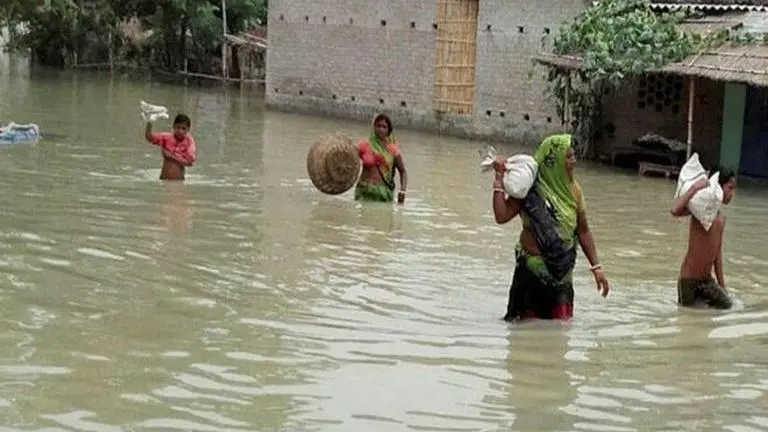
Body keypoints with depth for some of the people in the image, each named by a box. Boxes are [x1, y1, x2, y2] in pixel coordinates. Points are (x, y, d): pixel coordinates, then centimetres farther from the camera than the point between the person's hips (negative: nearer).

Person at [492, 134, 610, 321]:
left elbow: (583, 231, 11)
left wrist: (596, 267, 9)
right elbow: (502, 216, -19)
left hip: (562, 271, 4)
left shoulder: (573, 190, 3)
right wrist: (499, 178, -19)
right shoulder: (530, 188, -10)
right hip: (533, 268, -4)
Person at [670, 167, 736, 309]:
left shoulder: (721, 219, 9)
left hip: (707, 278, 6)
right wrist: (694, 188, -31)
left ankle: (700, 294, 23)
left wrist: (722, 286, 14)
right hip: (689, 276, -6)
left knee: (725, 304, 0)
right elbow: (674, 210, -33)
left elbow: (718, 254, 14)